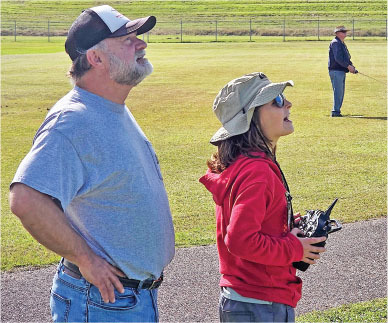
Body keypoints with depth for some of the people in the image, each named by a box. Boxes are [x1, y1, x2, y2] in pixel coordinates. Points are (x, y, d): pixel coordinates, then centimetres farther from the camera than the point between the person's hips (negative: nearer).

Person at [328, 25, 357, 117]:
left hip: (342, 71, 10)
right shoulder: (335, 43, -10)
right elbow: (338, 58, -20)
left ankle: (336, 111, 15)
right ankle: (335, 111, -12)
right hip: (336, 71, -10)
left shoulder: (342, 44, 21)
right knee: (338, 91, -12)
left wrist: (351, 66, 7)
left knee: (341, 92, 11)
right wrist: (348, 66, -19)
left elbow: (346, 58, 23)